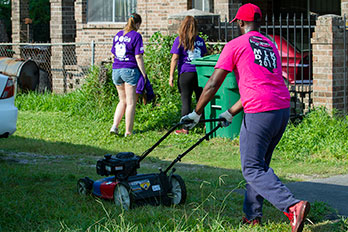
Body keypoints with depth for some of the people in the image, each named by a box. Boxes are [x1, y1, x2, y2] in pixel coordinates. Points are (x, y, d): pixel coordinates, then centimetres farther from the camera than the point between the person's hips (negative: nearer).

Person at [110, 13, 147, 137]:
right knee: (131, 103, 2)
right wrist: (144, 74, -7)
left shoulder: (118, 35, 12)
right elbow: (138, 57, -11)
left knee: (123, 101, 19)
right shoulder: (136, 36, -7)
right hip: (130, 70, -6)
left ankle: (115, 126, 7)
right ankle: (128, 132, 4)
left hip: (116, 70, 6)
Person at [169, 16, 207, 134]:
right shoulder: (200, 40, 10)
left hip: (185, 74, -4)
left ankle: (185, 128, 1)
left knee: (186, 101, 0)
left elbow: (175, 58, -5)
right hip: (200, 73, 4)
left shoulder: (179, 40, -3)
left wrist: (171, 75, -2)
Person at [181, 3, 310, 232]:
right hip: (283, 110, 8)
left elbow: (213, 85, 0)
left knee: (252, 169, -3)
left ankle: (293, 206, -19)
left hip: (260, 112, -7)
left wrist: (196, 113, 11)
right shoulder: (271, 46, 22)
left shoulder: (235, 45, 1)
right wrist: (231, 113, 31)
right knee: (260, 164, 19)